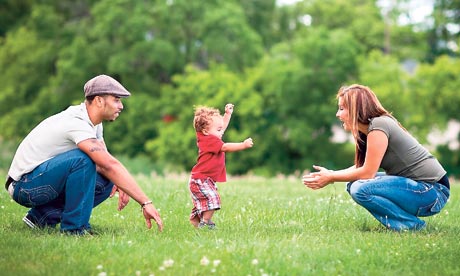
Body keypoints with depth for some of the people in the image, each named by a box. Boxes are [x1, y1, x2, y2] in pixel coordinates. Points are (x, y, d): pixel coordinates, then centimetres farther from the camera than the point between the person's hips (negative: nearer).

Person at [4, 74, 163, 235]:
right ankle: (74, 227, -20)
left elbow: (104, 164, 6)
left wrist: (119, 185, -17)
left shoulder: (94, 123, 6)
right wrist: (146, 203, -34)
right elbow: (111, 165, -32)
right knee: (82, 159, -30)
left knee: (107, 182, -2)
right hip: (23, 184, -10)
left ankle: (44, 215, 3)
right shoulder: (76, 124, -25)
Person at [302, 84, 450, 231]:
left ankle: (411, 224, -10)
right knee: (354, 184, 7)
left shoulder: (378, 126, -16)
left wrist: (331, 178, -7)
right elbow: (361, 167, 14)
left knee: (361, 189, -23)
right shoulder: (367, 130, 12)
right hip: (414, 184, 10)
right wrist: (330, 174, 5)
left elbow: (367, 172, -17)